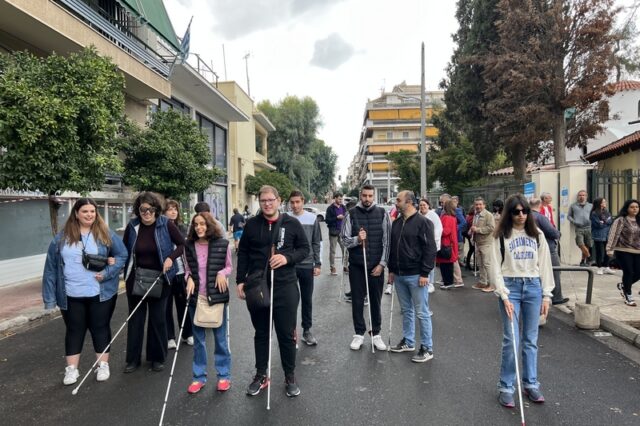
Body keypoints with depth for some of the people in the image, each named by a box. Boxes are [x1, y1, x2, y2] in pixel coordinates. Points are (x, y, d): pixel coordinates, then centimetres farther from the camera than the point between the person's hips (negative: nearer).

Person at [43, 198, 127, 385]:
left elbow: (122, 255, -1)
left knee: (100, 328, 9)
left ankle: (103, 365, 21)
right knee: (74, 330, 11)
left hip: (100, 294, -1)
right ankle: (71, 369, 23)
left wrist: (107, 273, -15)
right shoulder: (62, 238, 3)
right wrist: (50, 296, 0)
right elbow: (51, 267, 4)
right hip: (71, 296, 2)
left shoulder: (105, 234, -2)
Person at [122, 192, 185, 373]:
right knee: (135, 318, 9)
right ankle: (133, 359, 22)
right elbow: (125, 251, 7)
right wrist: (126, 273, 0)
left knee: (158, 318, 8)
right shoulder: (132, 226, -4)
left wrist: (171, 258, -18)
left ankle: (157, 358, 22)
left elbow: (182, 244, -3)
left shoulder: (166, 224, -11)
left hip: (159, 278, -2)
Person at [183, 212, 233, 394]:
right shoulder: (189, 246, -1)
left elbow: (229, 266, 4)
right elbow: (188, 269, 10)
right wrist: (189, 278, -10)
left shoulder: (222, 244, -8)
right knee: (198, 339, 13)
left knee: (220, 338, 9)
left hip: (217, 297, -2)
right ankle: (199, 376, 27)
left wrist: (222, 273, -16)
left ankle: (224, 375, 24)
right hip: (196, 297, 2)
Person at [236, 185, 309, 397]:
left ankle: (290, 376, 24)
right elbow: (243, 253, 9)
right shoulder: (251, 224, 3)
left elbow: (304, 249, 3)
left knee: (286, 334, 7)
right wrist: (240, 280, 4)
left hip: (285, 287, -1)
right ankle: (261, 375, 30)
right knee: (261, 333, 15)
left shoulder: (292, 224, -1)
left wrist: (287, 258, -15)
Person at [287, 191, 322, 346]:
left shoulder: (312, 218, 0)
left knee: (307, 299, 10)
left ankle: (307, 330, 23)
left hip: (307, 265, 1)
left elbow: (317, 243, 4)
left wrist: (318, 264, 0)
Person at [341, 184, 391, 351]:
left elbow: (387, 240, -1)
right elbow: (344, 239, -2)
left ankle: (376, 334, 22)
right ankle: (359, 334, 20)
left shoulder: (382, 213, -1)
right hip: (356, 265, 0)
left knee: (376, 301, 10)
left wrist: (382, 263, -6)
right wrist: (357, 239, -22)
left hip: (377, 266, 0)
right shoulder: (351, 214, -2)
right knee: (357, 301, 8)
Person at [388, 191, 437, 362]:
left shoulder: (422, 222, -11)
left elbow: (430, 249, -14)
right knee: (406, 310, 17)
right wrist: (391, 270, 14)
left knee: (421, 313, 1)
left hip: (416, 275, -7)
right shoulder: (396, 223, 10)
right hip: (399, 275, 7)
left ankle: (427, 348, 11)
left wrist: (425, 273, -16)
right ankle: (408, 342, 29)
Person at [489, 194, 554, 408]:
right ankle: (506, 387, 10)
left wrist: (546, 295, 4)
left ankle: (531, 384, 24)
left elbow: (545, 265, 9)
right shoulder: (501, 236, -1)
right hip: (510, 287, -3)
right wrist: (504, 296, -12)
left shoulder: (537, 234, 8)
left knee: (531, 340, 10)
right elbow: (496, 268, -5)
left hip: (533, 287, 3)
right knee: (511, 340, -3)